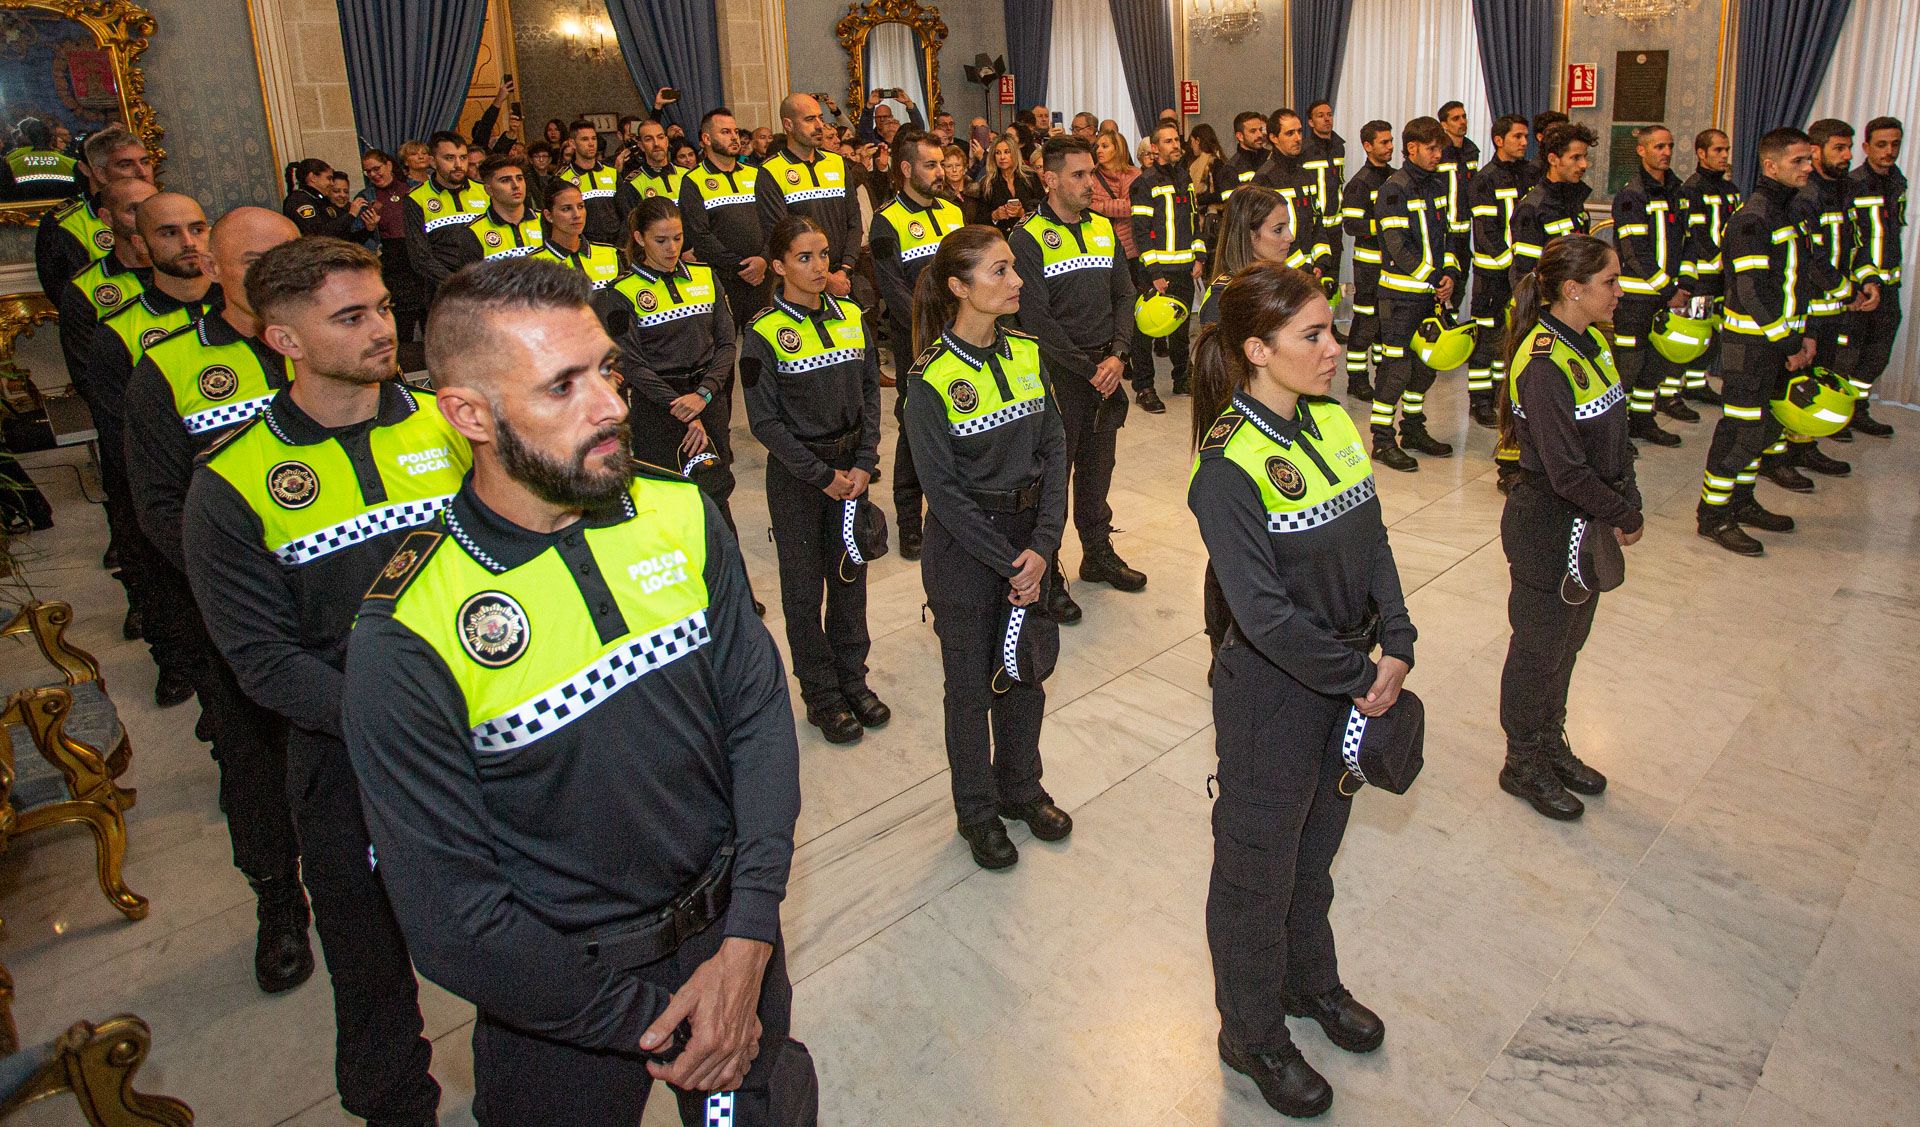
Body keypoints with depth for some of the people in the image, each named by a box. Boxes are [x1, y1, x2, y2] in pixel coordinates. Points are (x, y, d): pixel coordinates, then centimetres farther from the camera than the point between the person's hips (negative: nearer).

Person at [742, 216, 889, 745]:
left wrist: (864, 463, -5)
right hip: (797, 473, -4)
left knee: (851, 572, 12)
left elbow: (870, 392, 6)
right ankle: (821, 693, 20)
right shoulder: (764, 333, -10)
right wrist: (821, 476, -13)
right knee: (804, 583, 6)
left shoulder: (850, 315, 4)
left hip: (852, 466, 4)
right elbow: (765, 421, -11)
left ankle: (852, 678, 28)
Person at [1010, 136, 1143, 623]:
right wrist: (1088, 370, -14)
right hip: (1059, 373, -5)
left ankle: (1098, 552, 33)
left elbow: (1124, 295, 9)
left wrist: (1117, 355, -7)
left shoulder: (1103, 228, 11)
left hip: (1107, 368, 6)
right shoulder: (1028, 238, -8)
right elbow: (1037, 320, -14)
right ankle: (1046, 575, 12)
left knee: (1098, 466, 16)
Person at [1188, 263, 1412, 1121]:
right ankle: (1252, 1035, 36)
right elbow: (1265, 612, -26)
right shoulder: (1230, 465, -24)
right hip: (1272, 697, -7)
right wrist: (1360, 679, -17)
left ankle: (1309, 980, 52)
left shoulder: (1333, 422, 0)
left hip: (1348, 684, 7)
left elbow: (1373, 541, 4)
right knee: (1259, 868, 13)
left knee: (1315, 849, 27)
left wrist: (1395, 645, -7)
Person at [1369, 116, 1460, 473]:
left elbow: (1445, 235, 16)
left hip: (1432, 294, 8)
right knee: (1396, 367, -6)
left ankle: (1413, 429, 27)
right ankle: (1382, 441, 1)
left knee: (1426, 363, 14)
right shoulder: (1393, 190, -11)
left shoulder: (1437, 185, 13)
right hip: (1401, 295, -8)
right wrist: (1434, 280, -17)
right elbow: (1398, 248, -17)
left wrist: (1450, 274, -1)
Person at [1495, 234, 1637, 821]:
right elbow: (1567, 471, -25)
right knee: (1539, 648, 8)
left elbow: (1616, 431, 11)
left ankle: (1551, 746, 41)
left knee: (1568, 641, 22)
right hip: (1548, 527, -9)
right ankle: (1523, 766, 27)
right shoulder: (1543, 365, -24)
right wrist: (1624, 516, -13)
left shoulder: (1594, 340, 4)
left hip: (1591, 525, 9)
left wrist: (1627, 503, 2)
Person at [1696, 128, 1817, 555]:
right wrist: (1789, 344, -18)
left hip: (1779, 340, 9)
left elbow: (1797, 281, 19)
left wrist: (1802, 335, 12)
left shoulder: (1790, 211, 14)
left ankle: (1741, 501, 28)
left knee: (1766, 424, 16)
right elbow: (1752, 291, -22)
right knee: (1742, 427, -5)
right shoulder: (1753, 218, -17)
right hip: (1751, 342, -9)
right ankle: (1712, 514, 6)